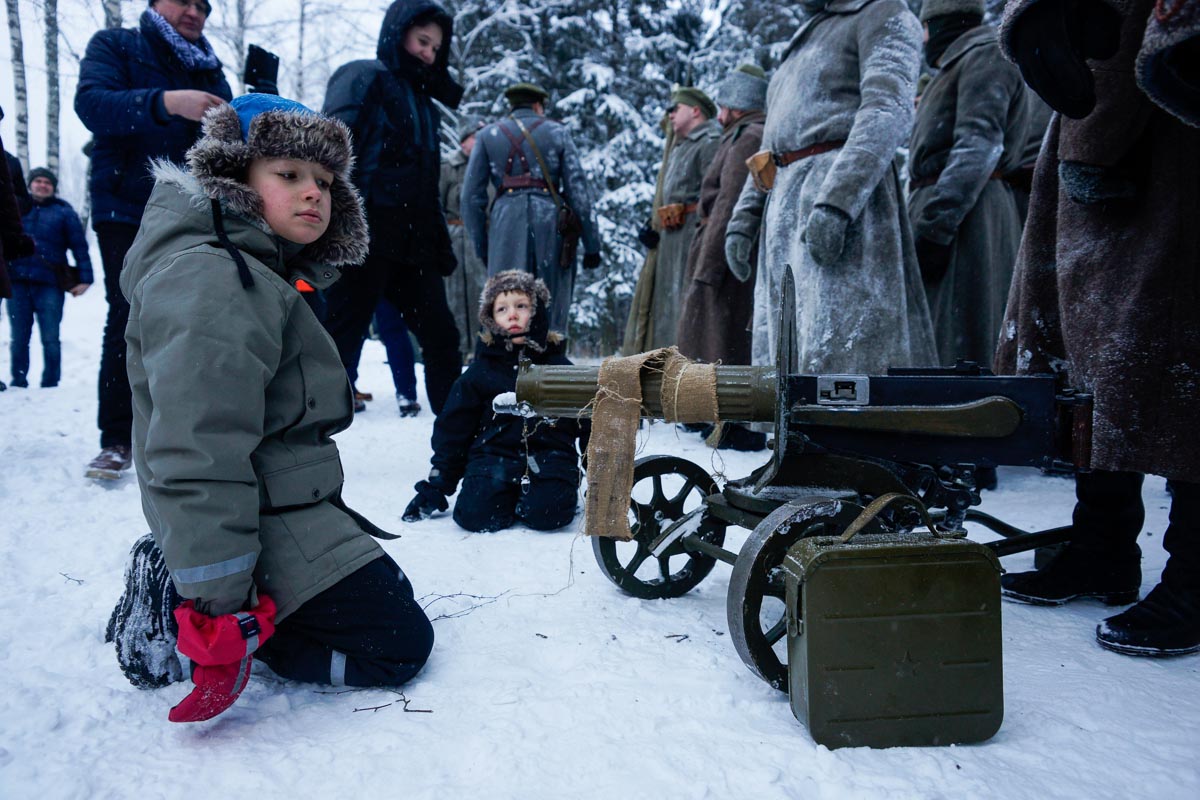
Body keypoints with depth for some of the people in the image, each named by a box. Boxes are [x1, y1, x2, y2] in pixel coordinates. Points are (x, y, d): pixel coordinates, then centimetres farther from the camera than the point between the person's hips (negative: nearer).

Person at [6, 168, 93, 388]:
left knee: (50, 339, -1)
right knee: (19, 338, 6)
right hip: (17, 282, 2)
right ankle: (18, 382, 14)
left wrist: (84, 278, -5)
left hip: (49, 285, -2)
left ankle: (50, 384, 7)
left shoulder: (63, 211, 8)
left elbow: (79, 246, 4)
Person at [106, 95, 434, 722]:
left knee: (390, 593, 25)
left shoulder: (257, 271, 14)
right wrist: (219, 610, -29)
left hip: (285, 511, 11)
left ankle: (177, 589, 13)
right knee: (399, 642, -4)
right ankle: (188, 613, -5)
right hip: (264, 532, -11)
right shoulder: (211, 281, -22)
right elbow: (198, 456, -29)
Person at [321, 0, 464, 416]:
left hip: (413, 243, 8)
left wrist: (441, 245, 15)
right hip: (367, 236, -7)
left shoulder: (423, 102, 25)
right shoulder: (364, 78, 3)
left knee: (442, 338, 7)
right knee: (342, 339, -6)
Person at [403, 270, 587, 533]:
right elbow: (452, 429, 12)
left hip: (549, 454, 0)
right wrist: (435, 487, 9)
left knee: (547, 513, -28)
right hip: (495, 453, 1)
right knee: (477, 514, -25)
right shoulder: (481, 371, 8)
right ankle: (510, 493, 7)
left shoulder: (557, 365, 10)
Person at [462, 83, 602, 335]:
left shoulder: (488, 135, 14)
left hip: (506, 222, 1)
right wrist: (591, 244, 5)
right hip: (550, 223, 0)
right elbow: (578, 190, 4)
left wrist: (481, 245, 13)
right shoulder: (557, 132, 11)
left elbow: (472, 195, 8)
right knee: (552, 310, 5)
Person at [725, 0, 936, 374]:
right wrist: (742, 220, 15)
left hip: (845, 193, -8)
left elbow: (889, 111, -14)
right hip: (783, 205, 9)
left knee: (842, 347, -15)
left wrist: (834, 202, -27)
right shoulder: (804, 43, 29)